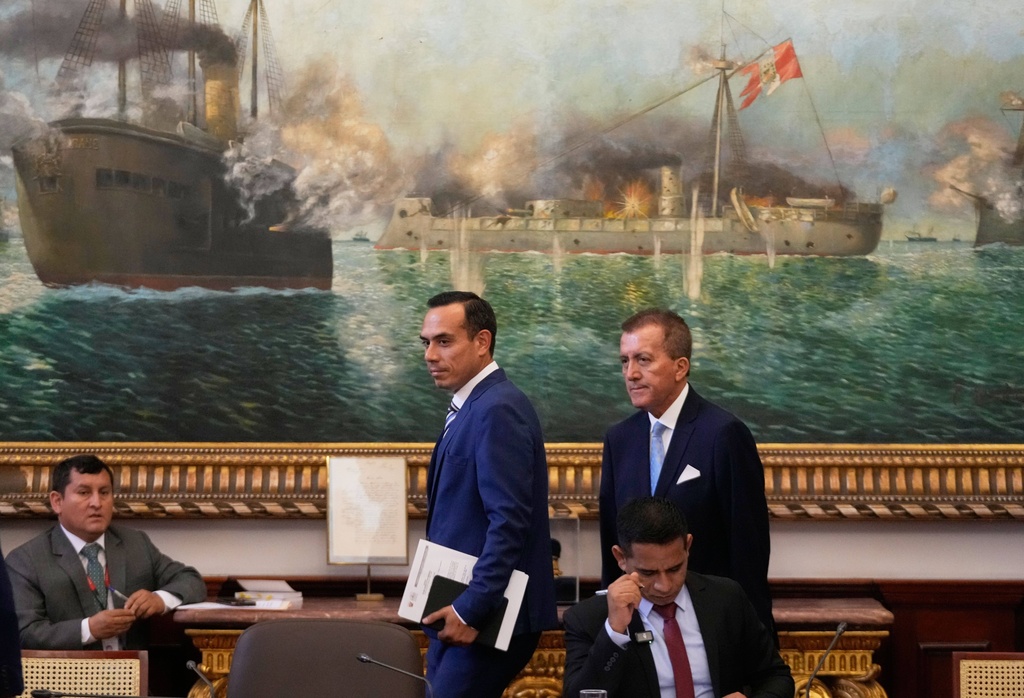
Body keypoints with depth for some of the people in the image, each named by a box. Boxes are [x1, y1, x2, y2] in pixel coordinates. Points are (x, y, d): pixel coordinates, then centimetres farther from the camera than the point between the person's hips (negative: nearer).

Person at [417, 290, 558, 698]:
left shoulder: (498, 409, -15)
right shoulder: (471, 408, 15)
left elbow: (510, 521, -22)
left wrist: (471, 610, -22)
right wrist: (449, 607, 14)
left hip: (489, 616, -9)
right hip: (459, 610, 9)